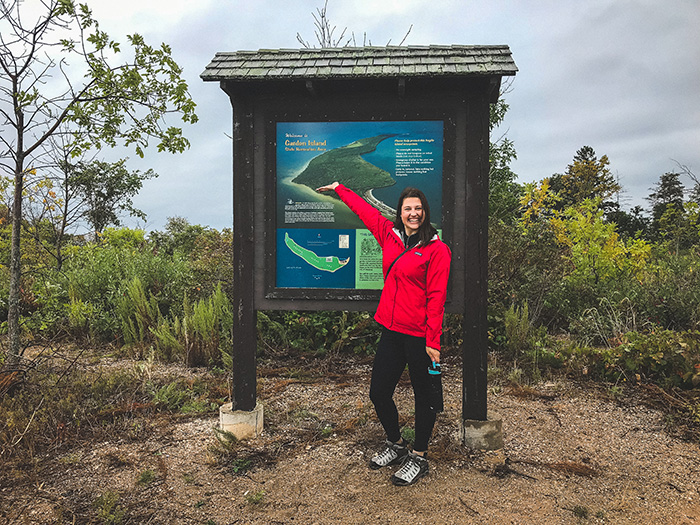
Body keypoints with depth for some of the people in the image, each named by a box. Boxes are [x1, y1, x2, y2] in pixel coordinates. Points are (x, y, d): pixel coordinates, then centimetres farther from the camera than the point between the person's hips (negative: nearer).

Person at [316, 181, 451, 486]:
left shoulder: (437, 249, -9)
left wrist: (433, 341, -14)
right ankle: (395, 444, 37)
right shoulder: (389, 235, 7)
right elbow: (365, 209, 22)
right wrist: (339, 189, 32)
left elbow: (436, 298, -11)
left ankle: (419, 457, 29)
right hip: (391, 330, 6)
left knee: (424, 396, 10)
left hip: (419, 335, -6)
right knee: (379, 392, 12)